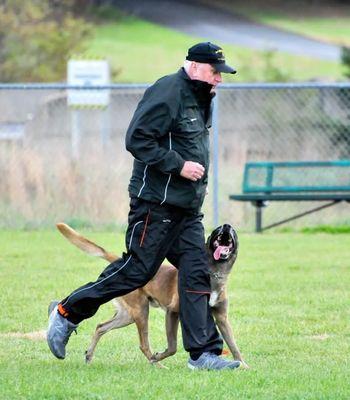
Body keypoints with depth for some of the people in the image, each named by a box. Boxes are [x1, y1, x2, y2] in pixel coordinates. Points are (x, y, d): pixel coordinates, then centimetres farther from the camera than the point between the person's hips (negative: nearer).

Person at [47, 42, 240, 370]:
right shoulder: (166, 93, -15)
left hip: (187, 208, 9)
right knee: (136, 270, -5)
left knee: (198, 273, 1)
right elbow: (137, 140, -21)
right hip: (155, 204, -9)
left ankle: (203, 353, 0)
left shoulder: (198, 98, 16)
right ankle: (67, 312, 10)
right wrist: (179, 165, -21)